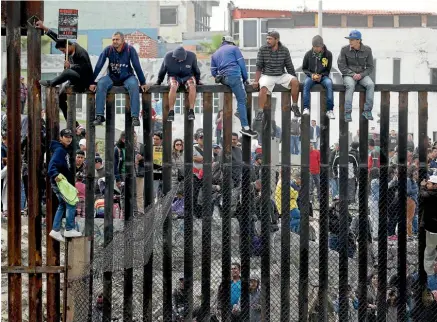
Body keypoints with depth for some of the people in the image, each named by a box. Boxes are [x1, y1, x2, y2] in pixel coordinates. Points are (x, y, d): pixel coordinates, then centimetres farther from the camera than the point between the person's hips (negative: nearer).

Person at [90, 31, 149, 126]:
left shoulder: (130, 49, -11)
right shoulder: (108, 50, -8)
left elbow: (137, 66, -9)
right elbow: (99, 66, -8)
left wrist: (143, 83, -11)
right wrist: (92, 82, -13)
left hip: (126, 77, -1)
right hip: (112, 77, 1)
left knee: (133, 84, -34)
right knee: (101, 83, -28)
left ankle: (135, 117, -32)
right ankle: (99, 116, -27)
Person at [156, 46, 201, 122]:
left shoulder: (191, 56, -13)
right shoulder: (168, 57, -13)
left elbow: (196, 70, 6)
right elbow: (162, 70, 3)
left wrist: (197, 80, 13)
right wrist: (159, 81, 11)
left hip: (188, 76, 1)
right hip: (174, 76, 0)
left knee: (192, 86, -35)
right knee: (173, 86, -37)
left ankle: (191, 111, -31)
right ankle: (171, 112, -33)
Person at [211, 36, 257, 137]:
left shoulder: (215, 54, 27)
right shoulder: (234, 48, 12)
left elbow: (213, 72, 23)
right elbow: (242, 64, 3)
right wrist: (245, 78, 9)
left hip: (223, 79, 6)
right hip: (234, 75, -6)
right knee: (241, 100, -8)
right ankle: (245, 127, -16)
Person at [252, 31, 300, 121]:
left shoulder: (284, 50, 0)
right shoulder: (262, 50, -4)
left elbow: (289, 66, 7)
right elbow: (259, 67, -3)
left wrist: (294, 77, 5)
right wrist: (256, 81, -10)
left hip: (281, 75, 2)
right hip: (267, 75, -2)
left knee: (295, 82, -23)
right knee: (263, 88, -33)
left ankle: (294, 106, -7)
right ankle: (260, 112, -26)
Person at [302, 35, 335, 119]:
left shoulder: (328, 54, -2)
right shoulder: (308, 54, -1)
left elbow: (328, 70, 5)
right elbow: (304, 68, 9)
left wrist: (321, 75, -14)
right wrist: (311, 74, -11)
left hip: (323, 76, -1)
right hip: (311, 76, 1)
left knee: (329, 83, -33)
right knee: (306, 83, -33)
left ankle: (329, 110, -30)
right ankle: (306, 108, -33)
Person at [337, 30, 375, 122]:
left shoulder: (367, 50, -2)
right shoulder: (345, 50, -5)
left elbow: (370, 67, 3)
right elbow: (341, 66, -3)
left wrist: (361, 75, -14)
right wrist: (352, 74, -15)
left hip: (362, 74, 2)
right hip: (348, 75, -2)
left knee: (371, 84, -29)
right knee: (350, 86, -35)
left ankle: (367, 111, -24)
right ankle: (348, 113, -34)